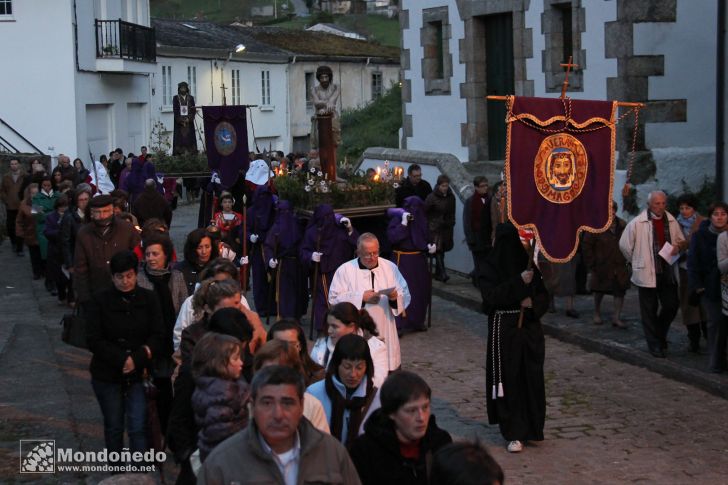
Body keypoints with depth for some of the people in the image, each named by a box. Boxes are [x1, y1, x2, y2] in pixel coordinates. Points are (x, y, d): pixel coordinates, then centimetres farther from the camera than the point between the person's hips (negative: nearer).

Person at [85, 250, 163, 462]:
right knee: (114, 426, 11)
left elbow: (157, 336, -3)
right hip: (107, 375, 0)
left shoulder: (148, 299, -1)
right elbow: (94, 340, -10)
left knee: (138, 427, -7)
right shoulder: (99, 300, -5)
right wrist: (123, 359, -17)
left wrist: (137, 359, -18)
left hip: (138, 373, 0)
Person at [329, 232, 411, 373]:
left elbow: (406, 296, 6)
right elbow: (334, 298, -6)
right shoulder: (345, 270, 0)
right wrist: (361, 297, -15)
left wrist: (396, 296, -17)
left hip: (385, 332, 2)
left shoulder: (390, 268, 7)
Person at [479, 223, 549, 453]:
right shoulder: (492, 268, -6)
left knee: (532, 378, 6)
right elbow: (490, 296, -18)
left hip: (530, 329, 4)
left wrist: (533, 302, -13)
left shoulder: (530, 265, 5)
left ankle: (531, 427, 21)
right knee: (509, 379, -2)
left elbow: (544, 296, 9)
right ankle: (514, 433, 4)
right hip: (504, 330, -3)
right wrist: (519, 283, -24)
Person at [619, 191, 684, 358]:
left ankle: (660, 334, 32)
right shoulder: (637, 223, -10)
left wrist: (678, 247, -5)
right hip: (646, 273, -4)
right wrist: (636, 261, 7)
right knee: (649, 311, 3)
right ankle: (655, 345, 14)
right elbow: (624, 245, -1)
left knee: (672, 305, 6)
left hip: (667, 273, 4)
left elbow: (681, 241, 17)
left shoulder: (671, 221, 3)